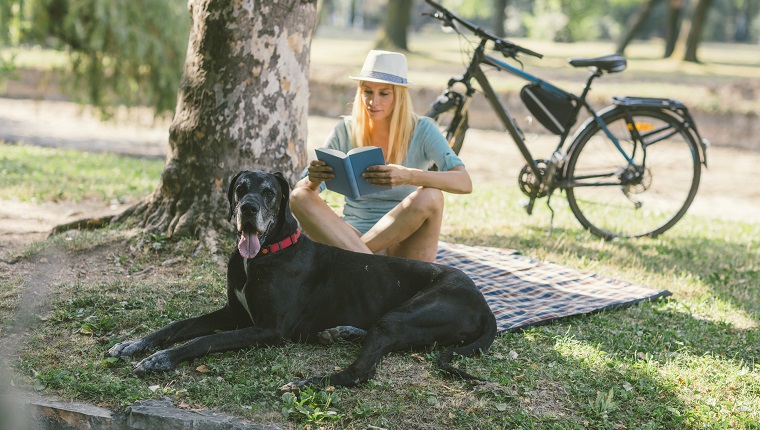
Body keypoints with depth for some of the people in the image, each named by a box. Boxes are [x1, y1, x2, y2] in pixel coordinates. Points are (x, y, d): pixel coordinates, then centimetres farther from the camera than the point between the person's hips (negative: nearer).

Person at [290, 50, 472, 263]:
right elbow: (301, 190, -1)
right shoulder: (346, 131, 1)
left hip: (402, 242, -2)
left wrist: (408, 176, -39)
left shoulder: (422, 130, -5)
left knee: (430, 197, -32)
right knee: (299, 197, -23)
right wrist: (313, 180, -28)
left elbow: (465, 183, -21)